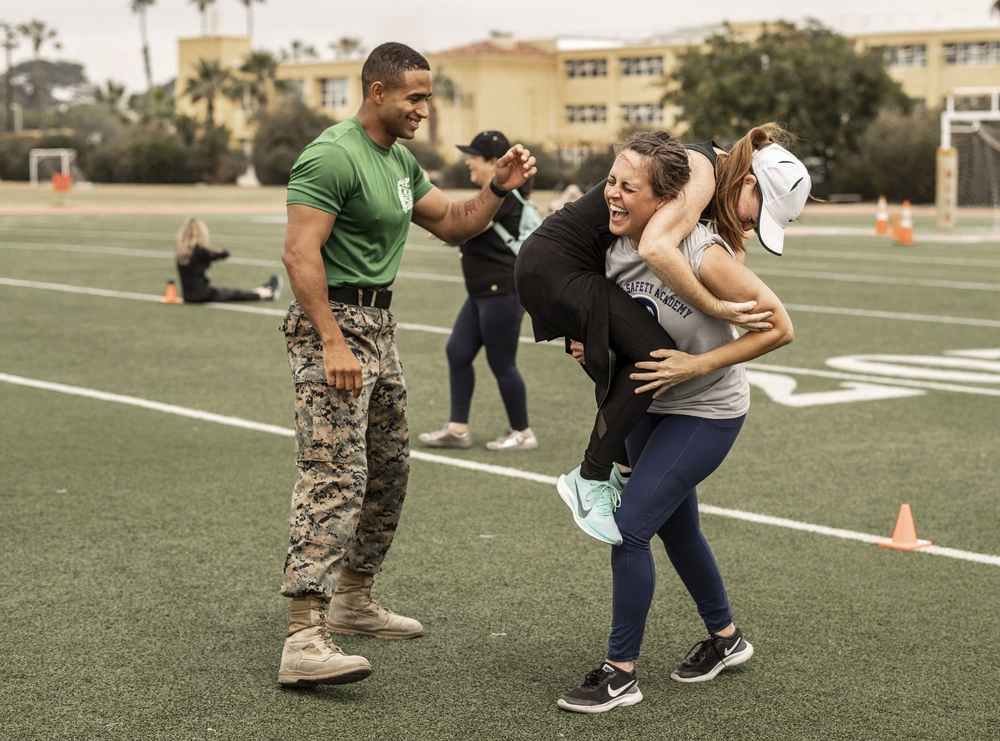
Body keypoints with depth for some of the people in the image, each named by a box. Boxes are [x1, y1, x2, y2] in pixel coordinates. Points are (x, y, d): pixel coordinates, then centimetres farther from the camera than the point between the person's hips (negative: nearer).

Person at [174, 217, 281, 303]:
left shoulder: (181, 251, 1)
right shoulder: (199, 251, -20)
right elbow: (224, 254, -9)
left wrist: (210, 259, -2)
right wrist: (218, 252, 11)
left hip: (188, 295, 7)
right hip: (201, 295, -7)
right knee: (236, 293, 15)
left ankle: (261, 291, 42)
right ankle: (268, 293, 34)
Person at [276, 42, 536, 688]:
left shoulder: (401, 160, 15)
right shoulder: (332, 156, -16)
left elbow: (453, 224, 20)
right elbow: (300, 253, -22)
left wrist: (500, 187, 2)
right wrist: (334, 343, -28)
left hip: (378, 324, 10)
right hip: (332, 321, -10)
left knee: (389, 470, 17)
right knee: (334, 478, -17)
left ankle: (353, 599, 32)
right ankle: (303, 641, -20)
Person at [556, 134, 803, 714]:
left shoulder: (704, 257, -29)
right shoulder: (611, 245, -11)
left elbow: (780, 327, -21)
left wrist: (697, 365, -25)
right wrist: (588, 341, -12)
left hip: (706, 413, -7)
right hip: (650, 405, 7)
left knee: (629, 525, -14)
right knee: (676, 528, 20)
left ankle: (620, 673, -1)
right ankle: (726, 638, 43)